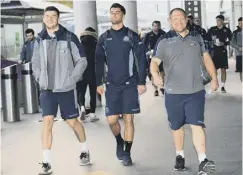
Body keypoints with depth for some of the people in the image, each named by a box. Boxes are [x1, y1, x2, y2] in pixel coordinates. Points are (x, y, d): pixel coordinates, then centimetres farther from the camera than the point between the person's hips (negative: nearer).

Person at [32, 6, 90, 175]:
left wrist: (71, 79, -10)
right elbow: (35, 62, 16)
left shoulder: (69, 37, -9)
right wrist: (39, 79, 5)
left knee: (72, 121, 10)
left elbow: (82, 61, -5)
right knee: (47, 121, -5)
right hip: (47, 89, 3)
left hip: (66, 88, -3)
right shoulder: (40, 40, 4)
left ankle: (85, 150, 35)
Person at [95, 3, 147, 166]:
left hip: (130, 84, -2)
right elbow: (99, 61, 9)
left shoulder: (132, 36, -1)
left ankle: (127, 153, 11)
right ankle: (119, 142, 30)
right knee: (112, 119, 1)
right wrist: (99, 83, 2)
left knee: (128, 119, -1)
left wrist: (142, 82, -8)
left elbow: (142, 60, -2)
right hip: (112, 85, 2)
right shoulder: (104, 38, 7)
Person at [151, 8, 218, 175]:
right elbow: (155, 61, -10)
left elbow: (207, 58, 15)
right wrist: (155, 74, -32)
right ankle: (180, 156, 32)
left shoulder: (197, 37, 6)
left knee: (197, 125, -9)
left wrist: (214, 78, 11)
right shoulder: (164, 40, -2)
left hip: (196, 91, 0)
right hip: (173, 92, 0)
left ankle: (203, 161, -12)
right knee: (177, 126, 13)